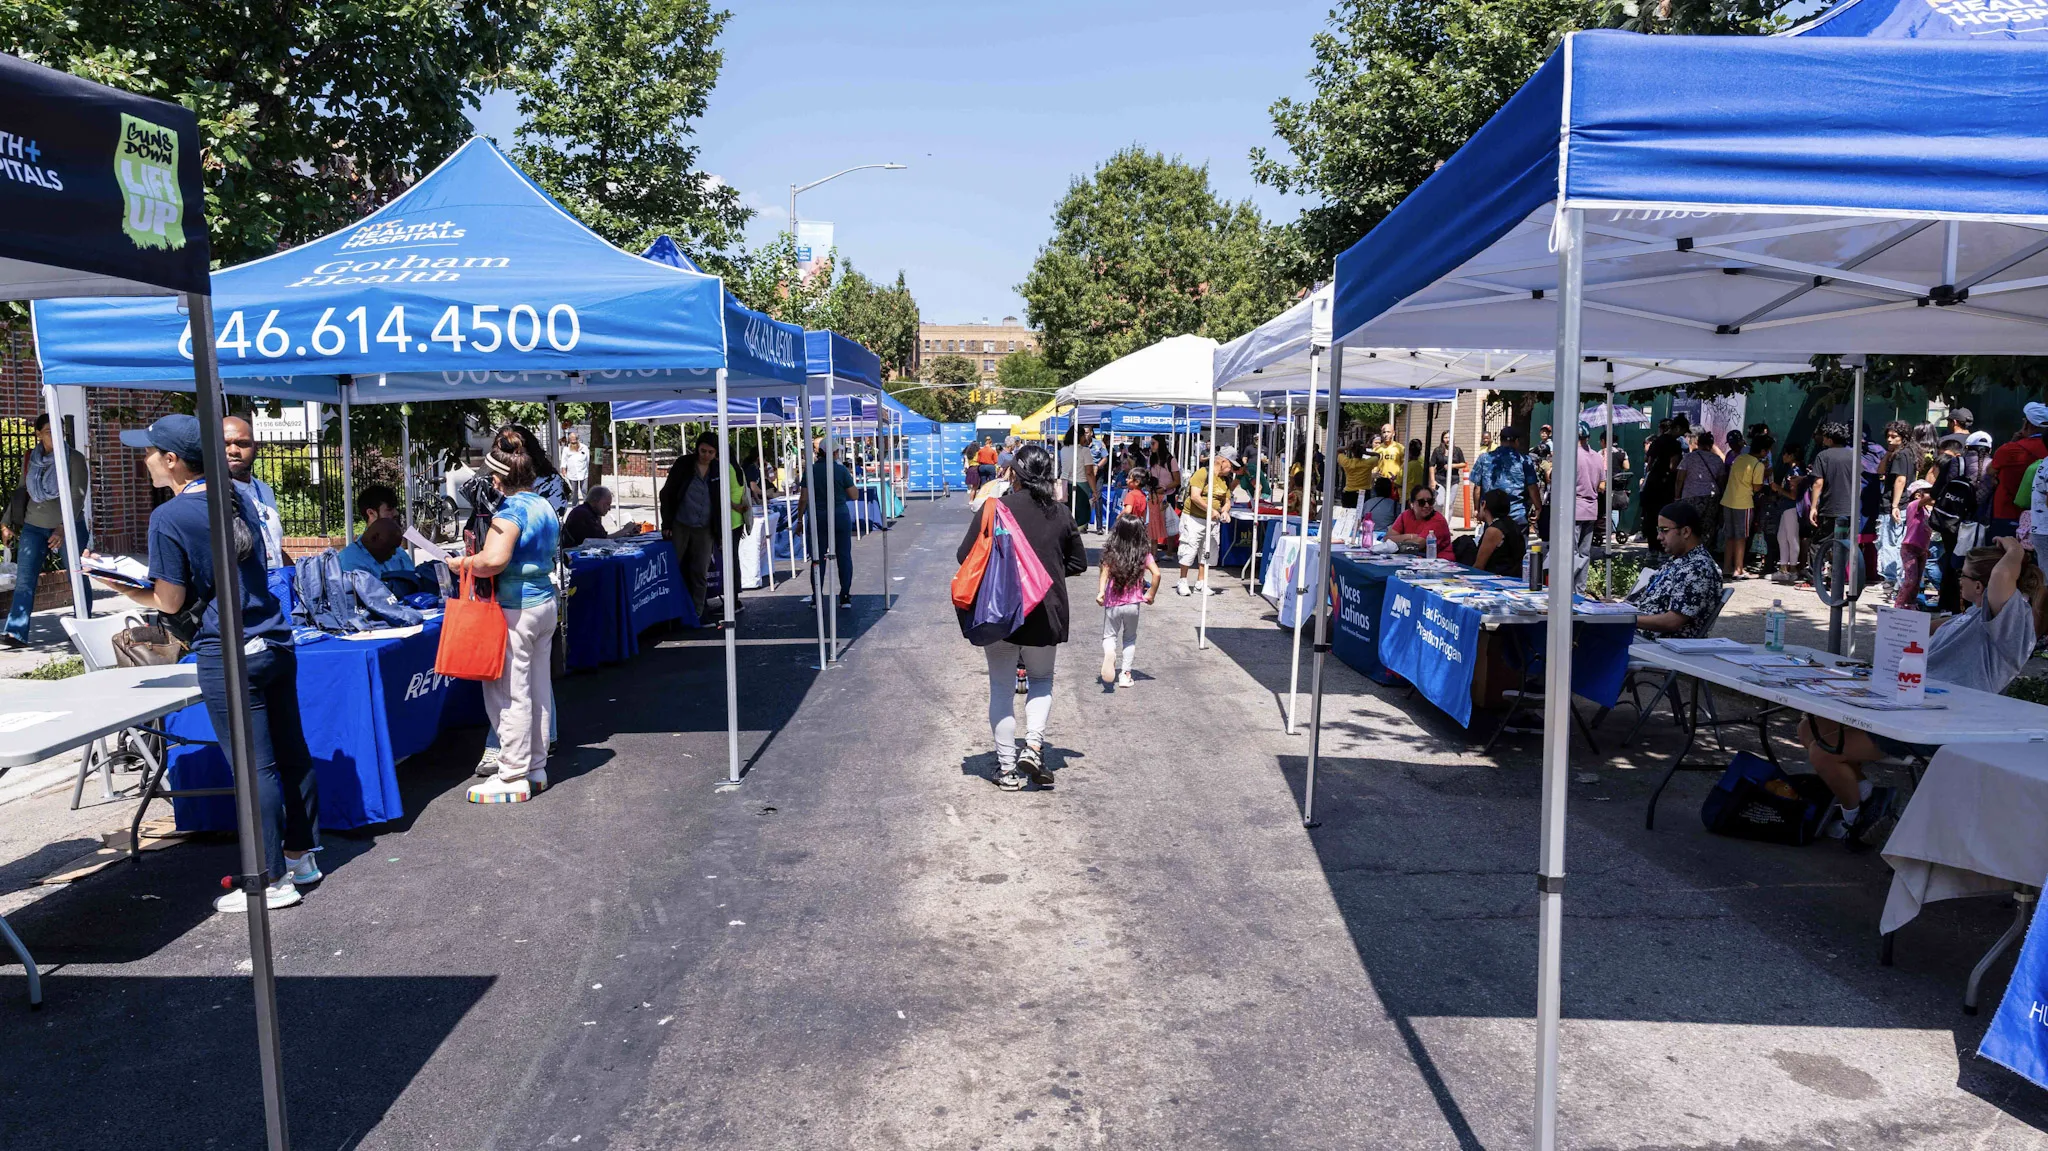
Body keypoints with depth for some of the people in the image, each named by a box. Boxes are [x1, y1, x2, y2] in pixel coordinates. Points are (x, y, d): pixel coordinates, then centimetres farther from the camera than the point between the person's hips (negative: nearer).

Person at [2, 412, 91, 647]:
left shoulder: (74, 458, -8)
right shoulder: (30, 459, 5)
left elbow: (77, 496, -14)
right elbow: (20, 492, 15)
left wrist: (64, 528, -23)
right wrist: (8, 523, 12)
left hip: (69, 527, -3)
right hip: (34, 527, 4)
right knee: (24, 580, -4)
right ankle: (15, 633, -6)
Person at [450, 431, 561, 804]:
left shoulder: (510, 511, -17)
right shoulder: (545, 507, 11)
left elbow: (494, 560, -30)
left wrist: (462, 563, -14)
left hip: (514, 609, -9)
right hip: (546, 603, 9)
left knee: (509, 694, -2)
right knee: (538, 689, 14)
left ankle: (514, 779, 4)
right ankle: (536, 769, 22)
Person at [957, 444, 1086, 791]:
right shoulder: (1060, 514, 0)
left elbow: (965, 556, -8)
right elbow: (1078, 562, 9)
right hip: (1046, 613, 2)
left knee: (1002, 688, 11)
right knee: (1041, 680, 21)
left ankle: (1007, 767, 12)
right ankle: (1034, 745, 0)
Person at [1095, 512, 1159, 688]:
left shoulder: (1111, 553, -4)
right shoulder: (1144, 553, -5)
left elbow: (1105, 573, -14)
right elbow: (1156, 574, -14)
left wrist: (1101, 592, -17)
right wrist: (1151, 594, -4)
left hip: (1113, 603, -1)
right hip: (1133, 603, 1)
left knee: (1110, 635, 13)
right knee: (1130, 638, 19)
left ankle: (1109, 653, -21)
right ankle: (1125, 674, 15)